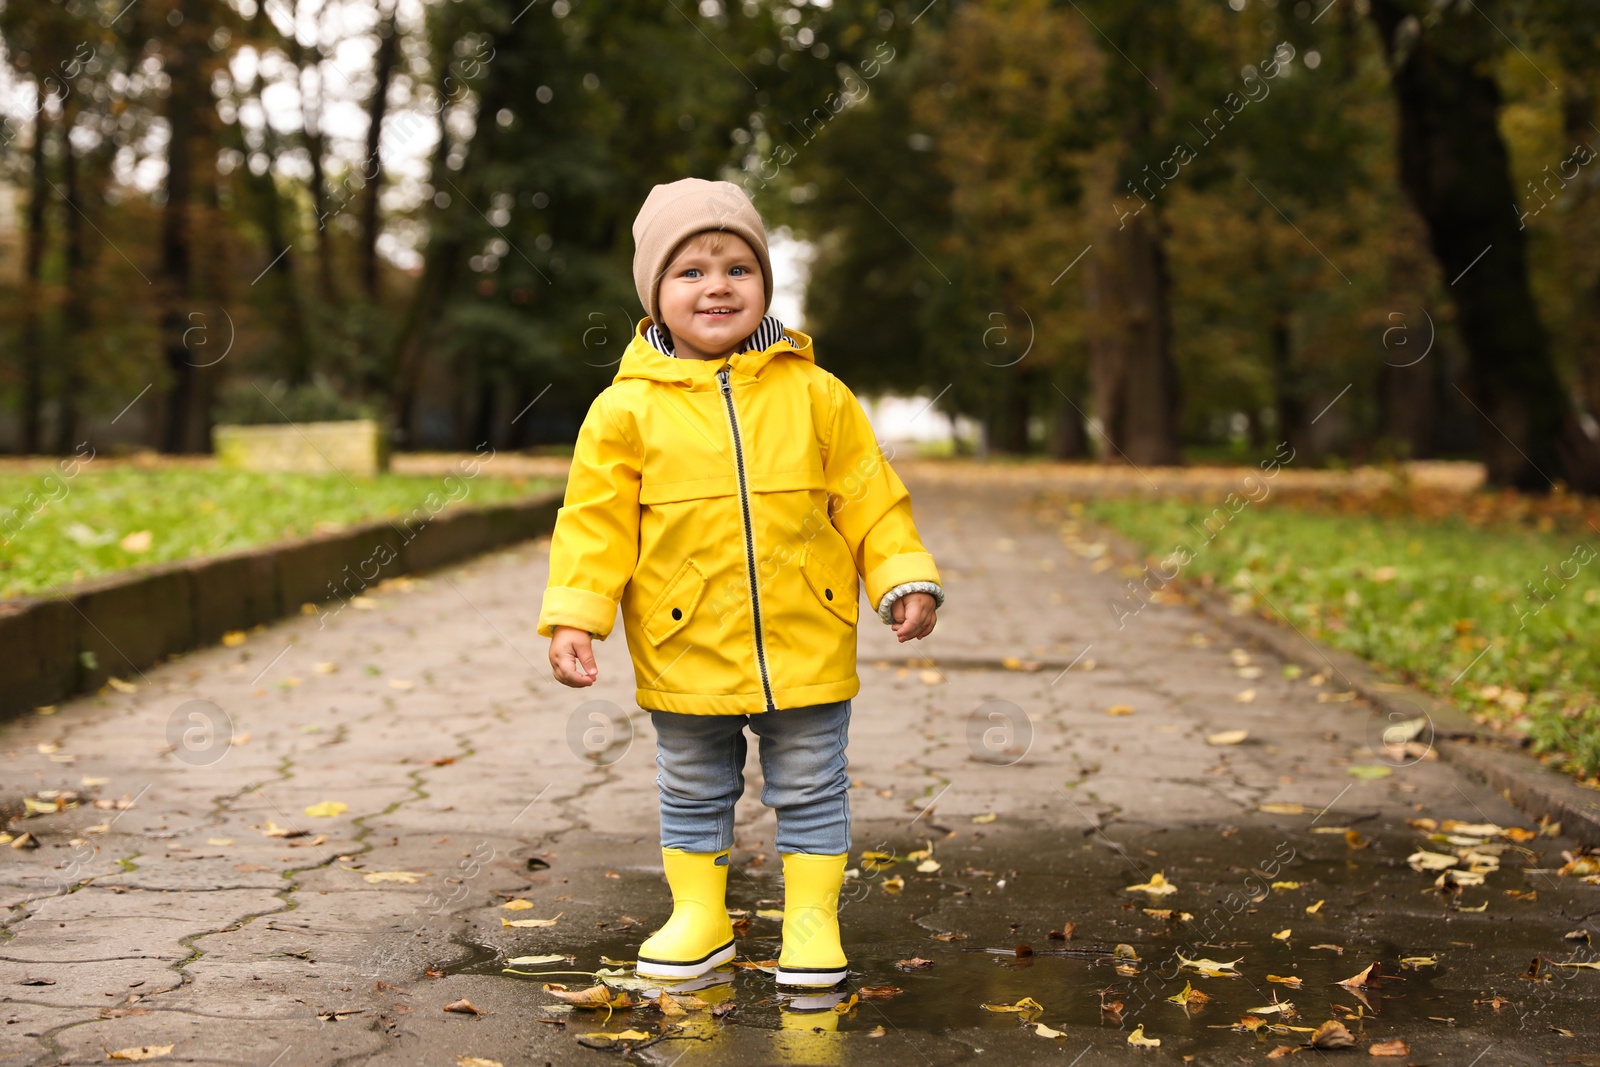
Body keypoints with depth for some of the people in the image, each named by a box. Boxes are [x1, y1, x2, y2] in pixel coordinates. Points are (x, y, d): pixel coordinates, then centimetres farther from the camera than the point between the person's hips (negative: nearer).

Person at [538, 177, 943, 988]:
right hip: (686, 652, 0)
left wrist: (905, 582, -3)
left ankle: (811, 921, 24)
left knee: (811, 792, 9)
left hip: (806, 646, 0)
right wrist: (574, 617, -10)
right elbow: (596, 520, -3)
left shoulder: (815, 395, -1)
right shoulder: (628, 409, -4)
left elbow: (870, 496, 4)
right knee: (692, 794, 15)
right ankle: (699, 917, 33)